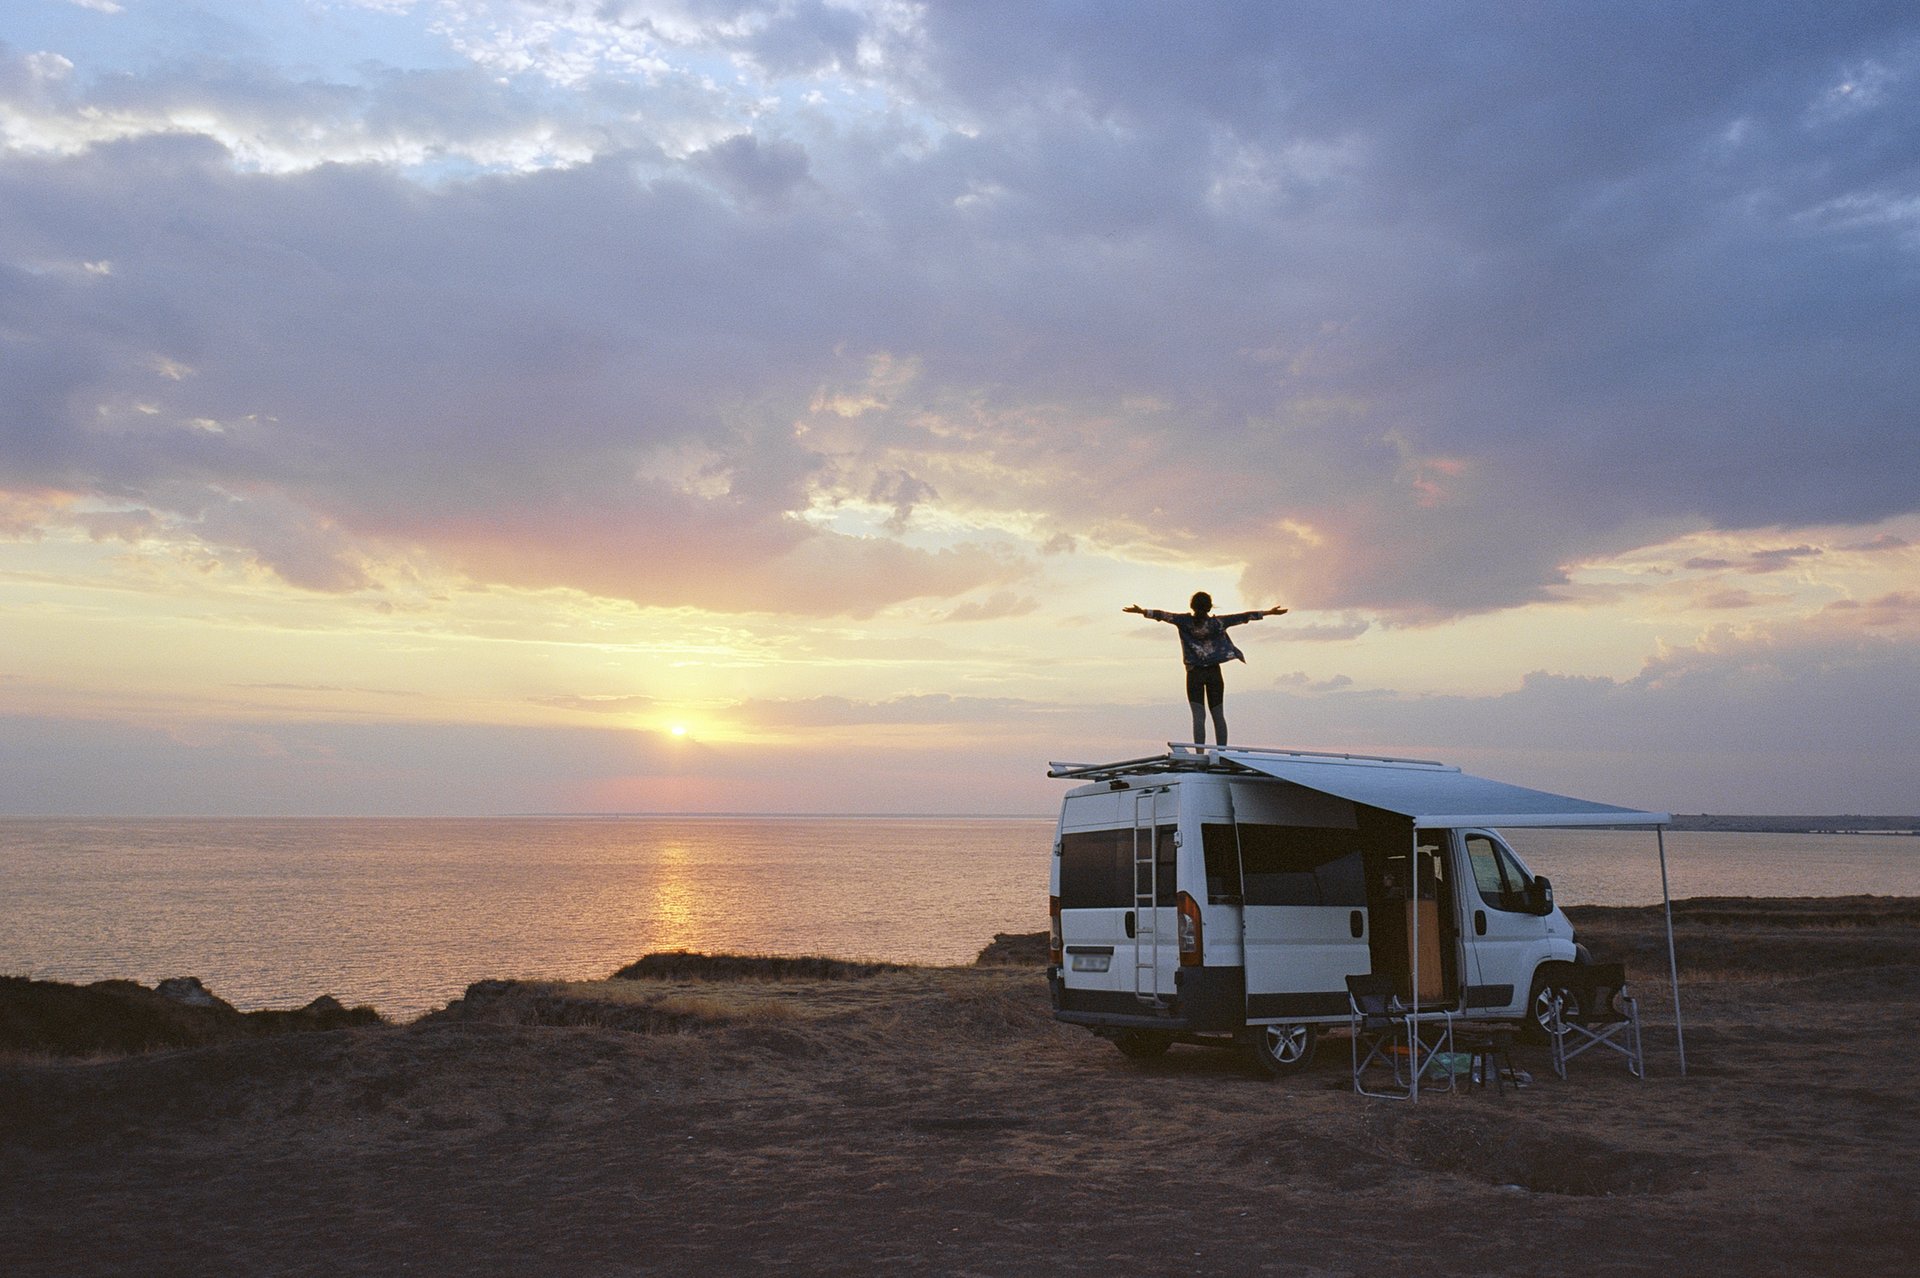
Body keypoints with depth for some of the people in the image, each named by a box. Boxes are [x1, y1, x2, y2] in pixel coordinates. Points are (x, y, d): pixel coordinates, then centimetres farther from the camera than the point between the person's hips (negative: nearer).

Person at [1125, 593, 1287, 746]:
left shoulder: (1185, 621, -6)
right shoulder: (1217, 622, -5)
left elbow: (1163, 615, -10)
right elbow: (1242, 617, -3)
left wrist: (1142, 611, -5)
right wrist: (1268, 612, 2)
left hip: (1194, 673, -1)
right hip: (1214, 672, 1)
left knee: (1199, 716, -4)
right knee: (1218, 715, 7)